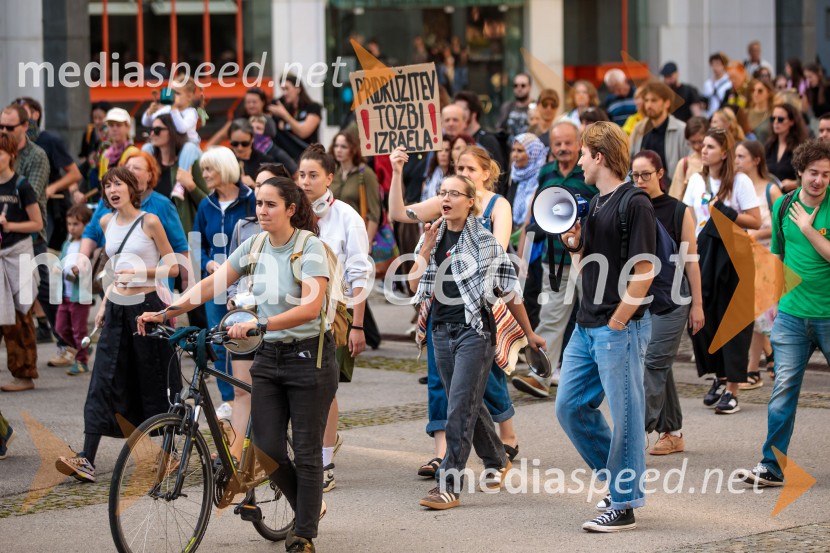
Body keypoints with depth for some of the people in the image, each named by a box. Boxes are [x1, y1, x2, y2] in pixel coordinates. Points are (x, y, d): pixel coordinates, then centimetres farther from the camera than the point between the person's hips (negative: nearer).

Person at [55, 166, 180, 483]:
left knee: (155, 384, 2)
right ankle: (87, 460, -12)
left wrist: (142, 272, -17)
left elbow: (173, 267, -3)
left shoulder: (149, 222, -5)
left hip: (147, 306, -5)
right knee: (102, 384, -5)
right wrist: (104, 304, 16)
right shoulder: (107, 222, 11)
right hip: (116, 310, 5)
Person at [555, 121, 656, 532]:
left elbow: (643, 271, -17)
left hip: (620, 328, -9)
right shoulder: (594, 203, 14)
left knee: (624, 414, -2)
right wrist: (574, 244, 0)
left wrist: (616, 323, -16)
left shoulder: (635, 205, -13)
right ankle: (616, 478, 24)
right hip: (586, 326, 9)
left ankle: (624, 505, 5)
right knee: (570, 407, 11)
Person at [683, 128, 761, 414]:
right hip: (702, 258, 5)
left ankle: (732, 391, -2)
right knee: (701, 319, 4)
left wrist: (726, 212, -19)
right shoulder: (697, 181, 9)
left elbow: (755, 221, -10)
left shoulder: (740, 182, -6)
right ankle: (720, 378, 24)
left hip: (732, 259, -5)